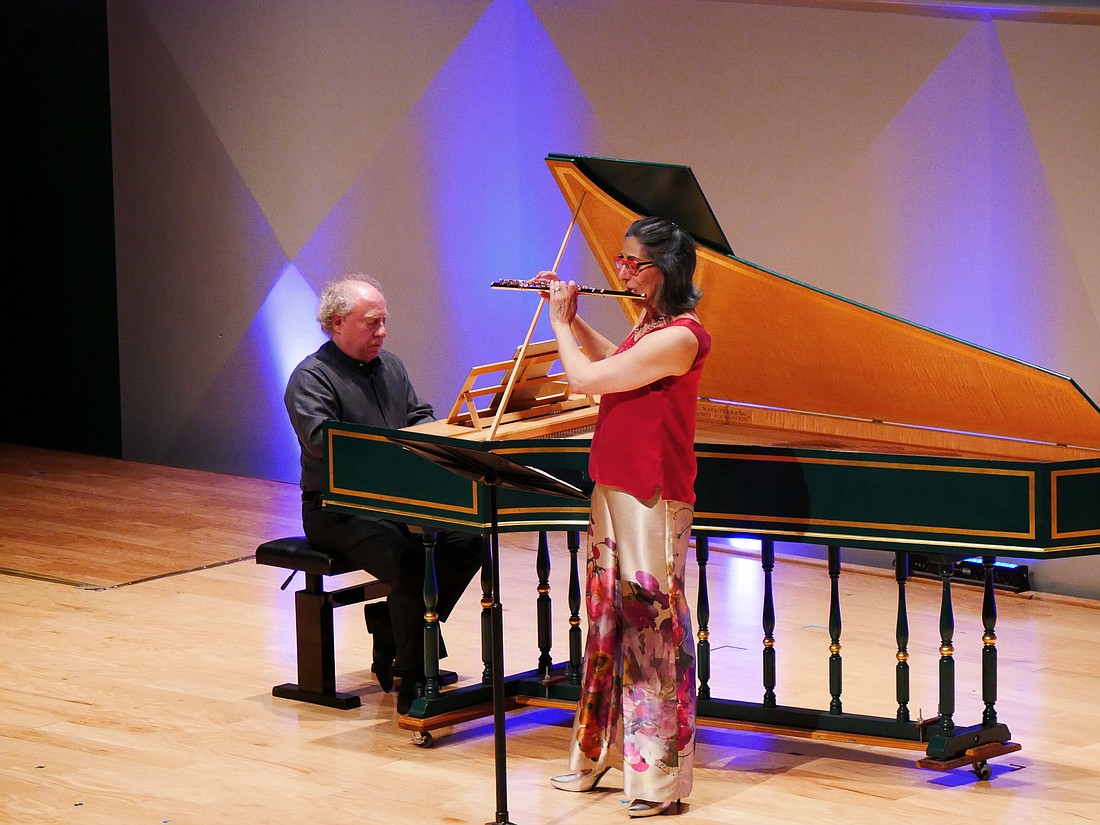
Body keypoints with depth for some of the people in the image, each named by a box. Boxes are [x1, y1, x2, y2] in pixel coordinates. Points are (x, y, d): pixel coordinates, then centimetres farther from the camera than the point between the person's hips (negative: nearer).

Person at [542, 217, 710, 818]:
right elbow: (611, 362, 31)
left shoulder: (678, 336, -21)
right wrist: (571, 315, 21)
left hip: (651, 503, -10)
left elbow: (585, 379, -20)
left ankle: (659, 778, 4)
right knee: (608, 622, 17)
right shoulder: (649, 325, 9)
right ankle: (601, 755, 29)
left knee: (652, 632, -4)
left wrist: (559, 321, -5)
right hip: (614, 492, 10)